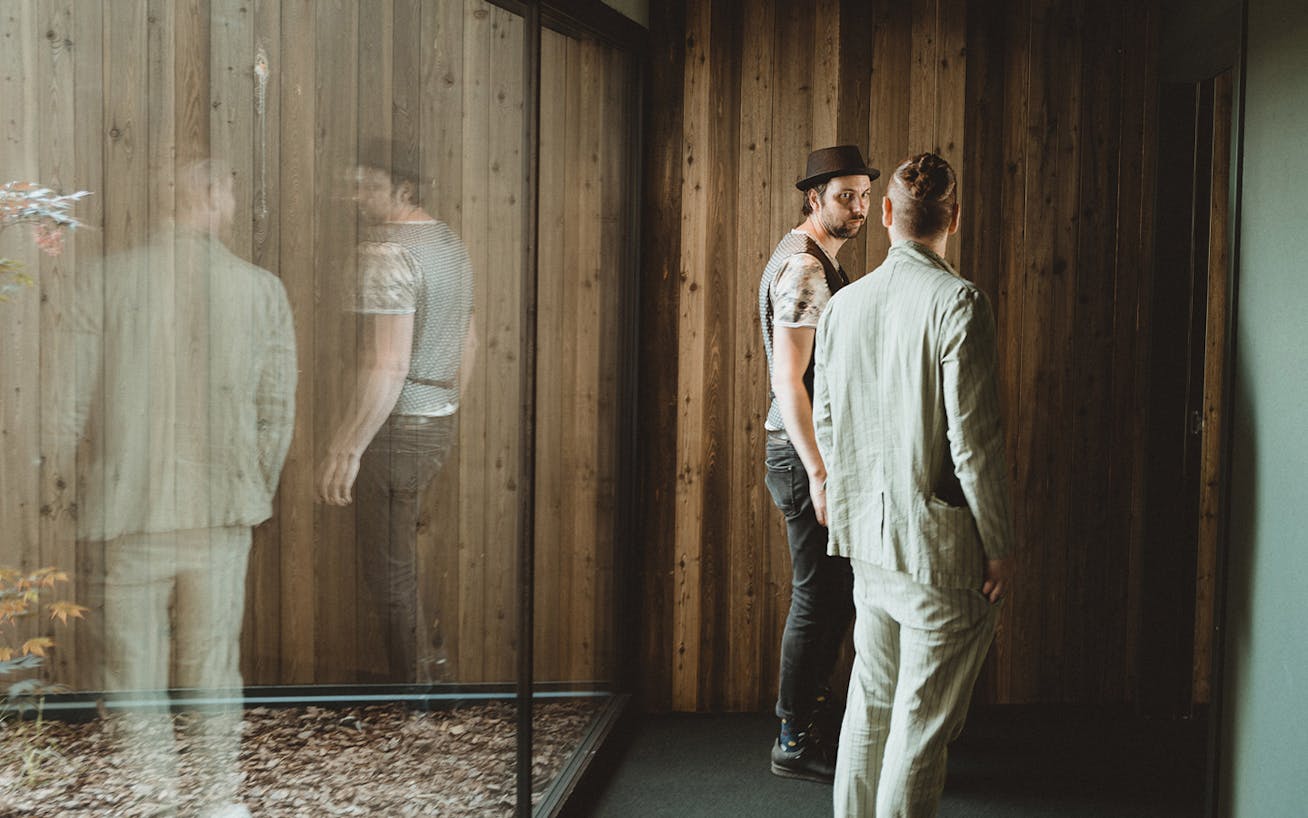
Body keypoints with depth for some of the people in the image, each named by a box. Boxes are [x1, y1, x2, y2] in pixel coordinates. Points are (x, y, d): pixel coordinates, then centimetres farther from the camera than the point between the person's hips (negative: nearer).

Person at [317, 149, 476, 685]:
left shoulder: (387, 253, -18)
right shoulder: (450, 244, 11)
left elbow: (388, 366, -26)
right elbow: (467, 343, 18)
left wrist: (347, 449, -23)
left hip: (396, 425, -9)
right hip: (439, 421, 9)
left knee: (390, 572, 3)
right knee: (398, 555, 23)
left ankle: (412, 681, 13)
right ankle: (433, 661, 31)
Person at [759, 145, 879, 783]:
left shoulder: (818, 260, 17)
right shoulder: (804, 266, -16)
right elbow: (788, 379, -23)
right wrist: (820, 473, -25)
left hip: (814, 448, 10)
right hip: (805, 451, -10)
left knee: (830, 595, 17)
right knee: (819, 599, -2)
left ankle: (800, 725, 29)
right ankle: (795, 743, 10)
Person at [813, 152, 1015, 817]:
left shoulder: (843, 303, 3)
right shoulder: (959, 302, -15)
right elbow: (973, 439, -17)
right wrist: (1000, 545, -8)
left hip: (867, 536, 6)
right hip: (939, 540, -6)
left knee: (870, 703, 19)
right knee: (923, 720, 4)